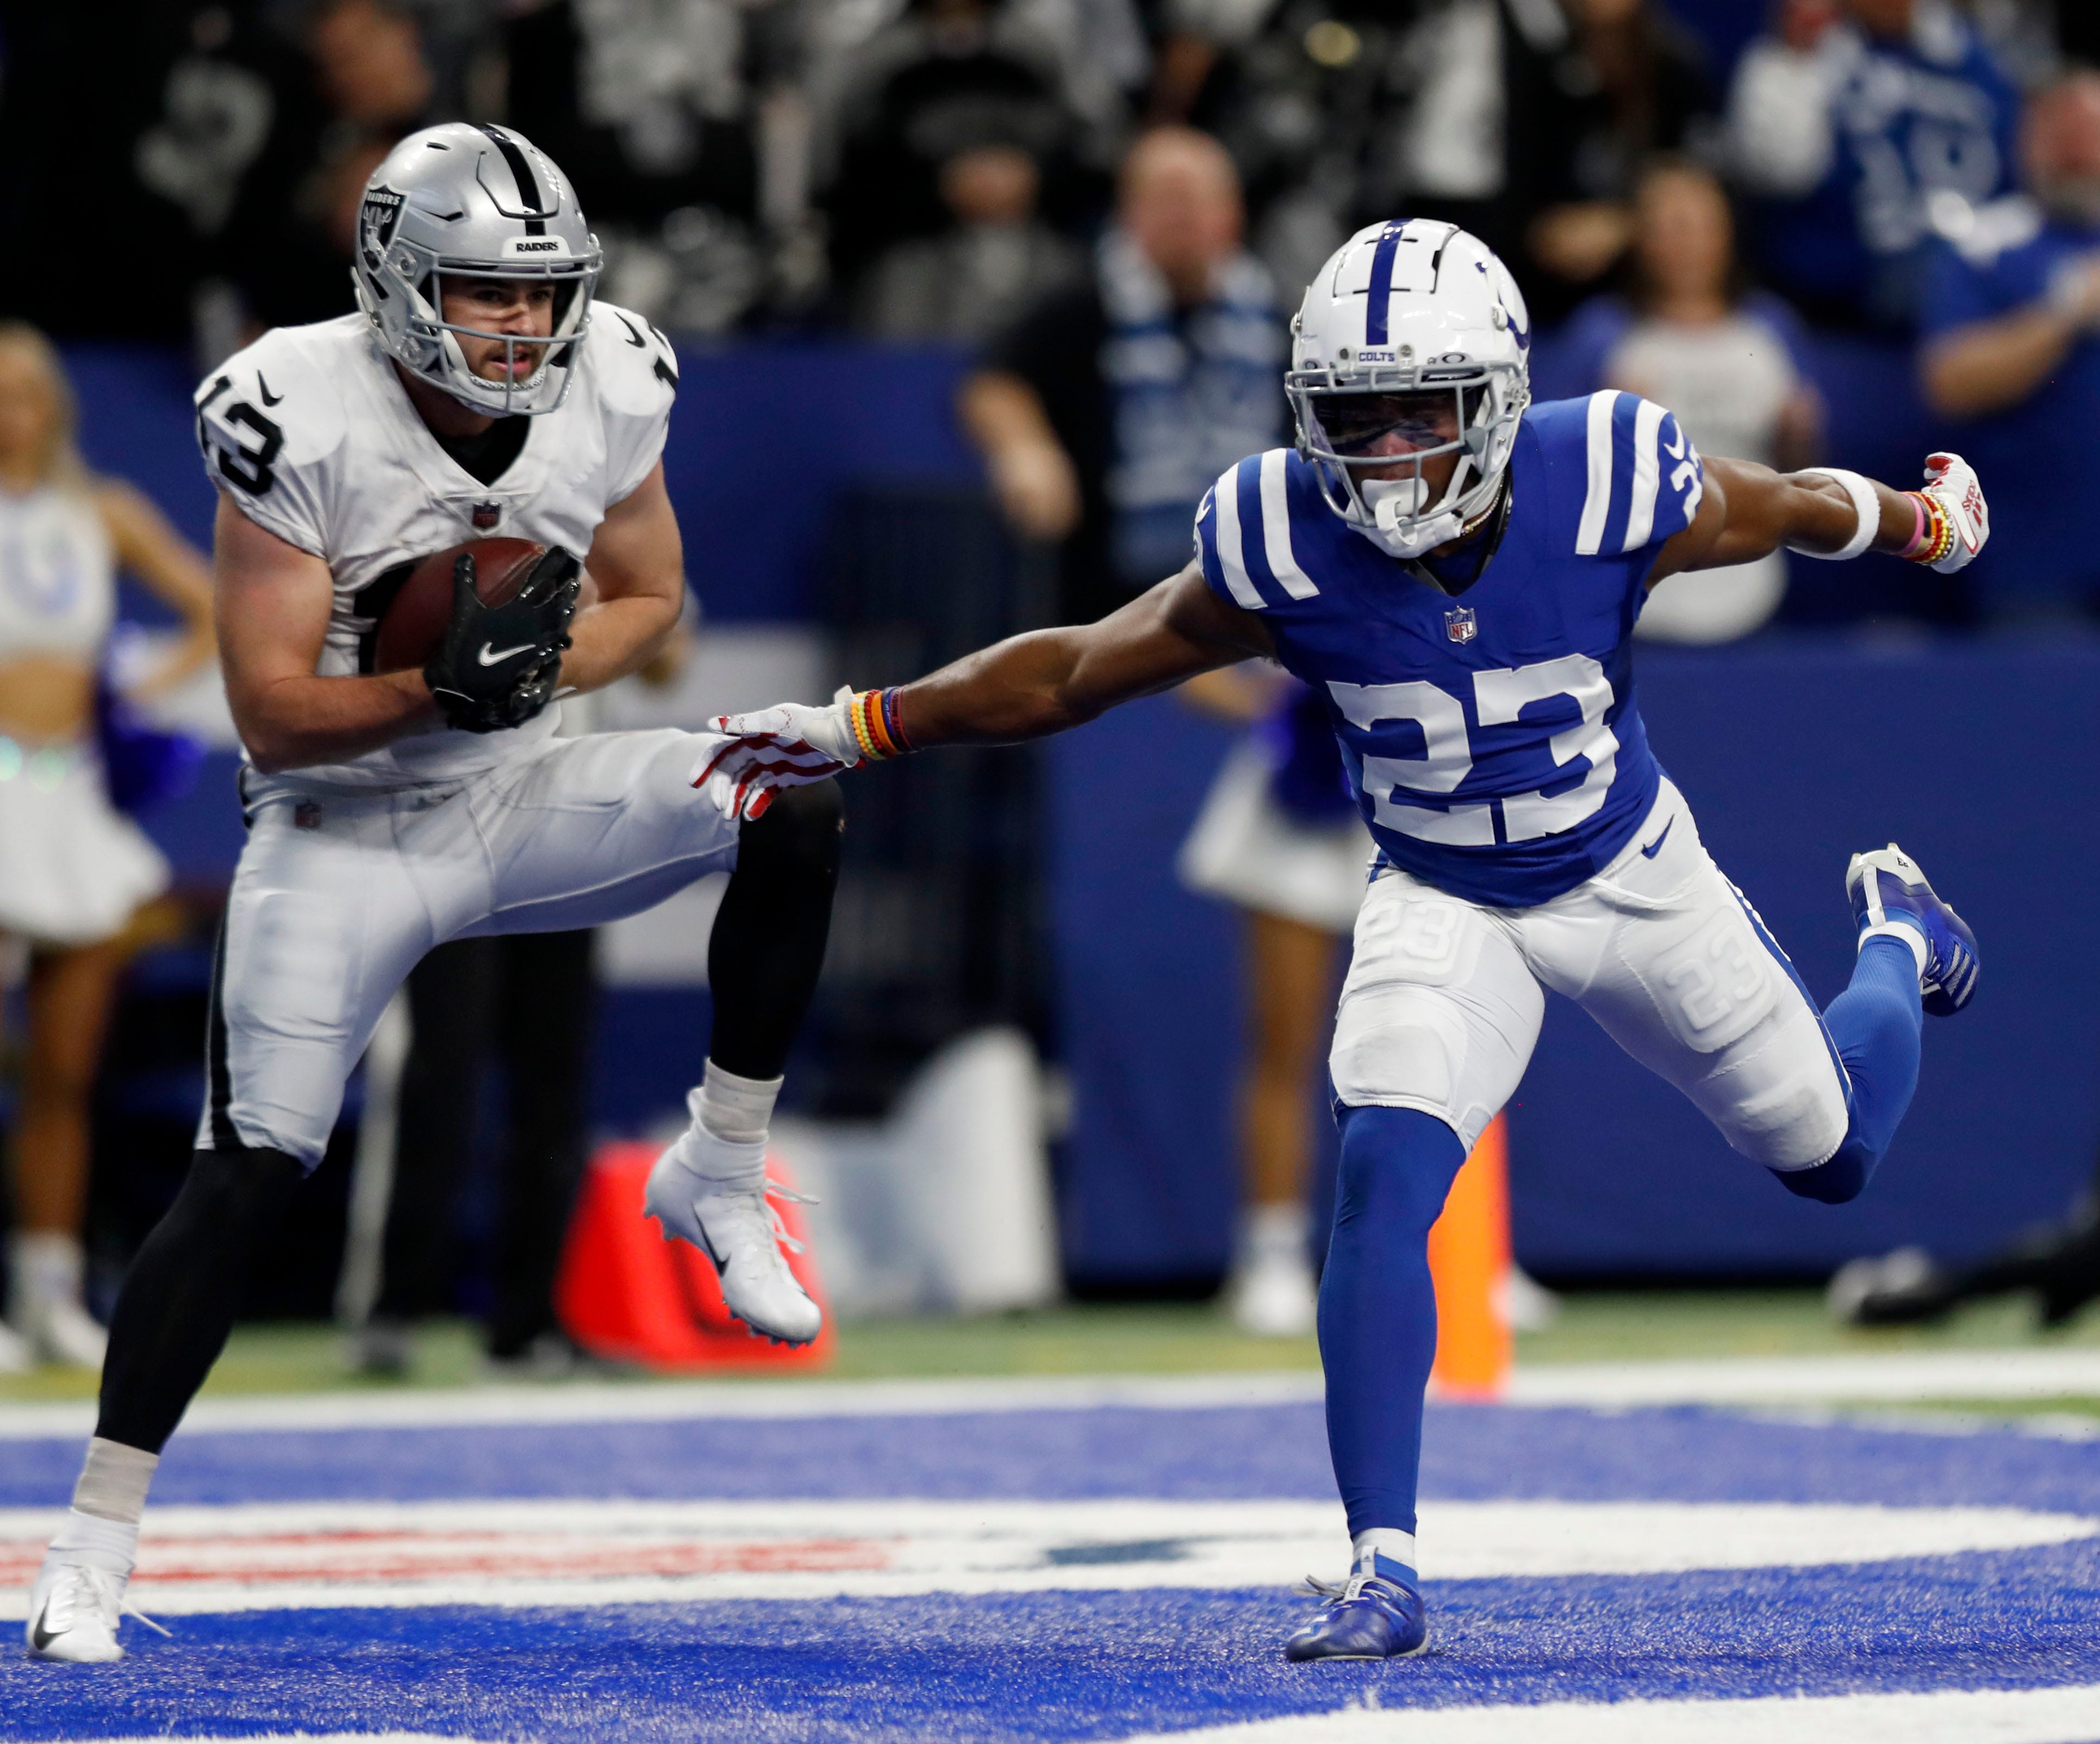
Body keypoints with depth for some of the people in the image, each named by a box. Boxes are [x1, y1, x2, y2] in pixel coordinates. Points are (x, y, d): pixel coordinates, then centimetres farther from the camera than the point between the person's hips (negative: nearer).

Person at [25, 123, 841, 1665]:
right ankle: (94, 1545, -3)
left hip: (521, 803, 4)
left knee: (793, 807, -17)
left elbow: (649, 596, 7)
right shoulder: (308, 425, -23)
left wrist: (543, 668, -14)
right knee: (248, 1176, -11)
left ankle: (719, 1178, 0)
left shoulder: (606, 397, -9)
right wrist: (439, 689, -35)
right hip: (342, 834, -4)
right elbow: (272, 713, -19)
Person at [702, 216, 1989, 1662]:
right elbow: (1071, 676, -13)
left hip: (1632, 879, 0)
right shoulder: (1286, 550, -26)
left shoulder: (1614, 492, -29)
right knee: (1384, 1175, -25)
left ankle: (1894, 937, 52)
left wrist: (1925, 517, 12)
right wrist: (852, 731, -15)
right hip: (1444, 906, 0)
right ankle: (1384, 1573, -20)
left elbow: (1788, 510, -7)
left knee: (1832, 1153, 16)